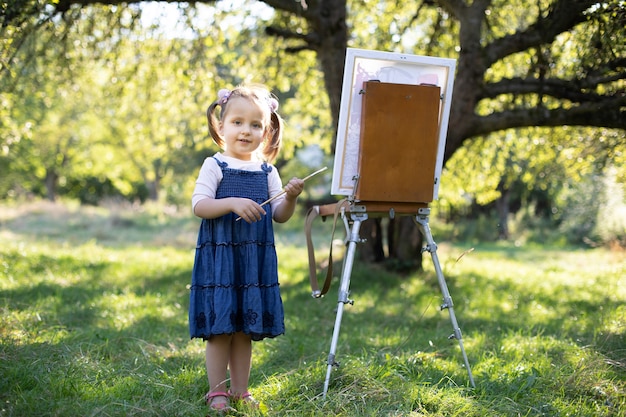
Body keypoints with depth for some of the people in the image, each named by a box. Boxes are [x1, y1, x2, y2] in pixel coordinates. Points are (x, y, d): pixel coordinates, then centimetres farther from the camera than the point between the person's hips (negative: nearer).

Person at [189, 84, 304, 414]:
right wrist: (233, 203, -24)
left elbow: (280, 215, 7)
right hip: (219, 257, -4)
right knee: (220, 327, -1)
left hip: (256, 259, 4)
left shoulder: (267, 171, 9)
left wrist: (291, 198, -13)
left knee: (247, 328, 10)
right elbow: (199, 206, -12)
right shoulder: (215, 166, -3)